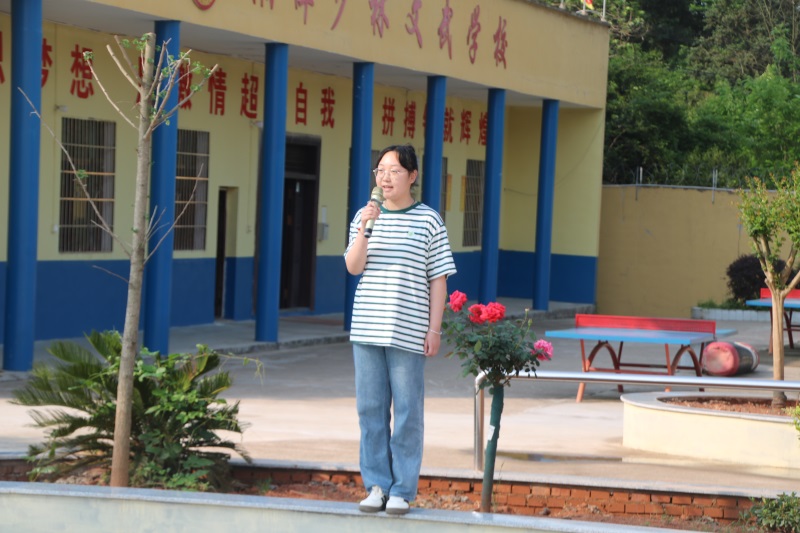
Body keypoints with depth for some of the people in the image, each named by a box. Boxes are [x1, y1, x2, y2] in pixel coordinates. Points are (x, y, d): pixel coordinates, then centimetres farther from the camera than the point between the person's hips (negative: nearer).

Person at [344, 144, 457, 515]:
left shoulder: (428, 220, 0)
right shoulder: (365, 217, 9)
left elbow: (438, 279, 1)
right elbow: (353, 267, -1)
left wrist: (434, 329, -4)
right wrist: (365, 229, -15)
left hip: (408, 332, -3)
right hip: (367, 328, 3)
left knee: (407, 412, 0)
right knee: (370, 408, 5)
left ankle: (402, 491, 6)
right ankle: (377, 485, 14)